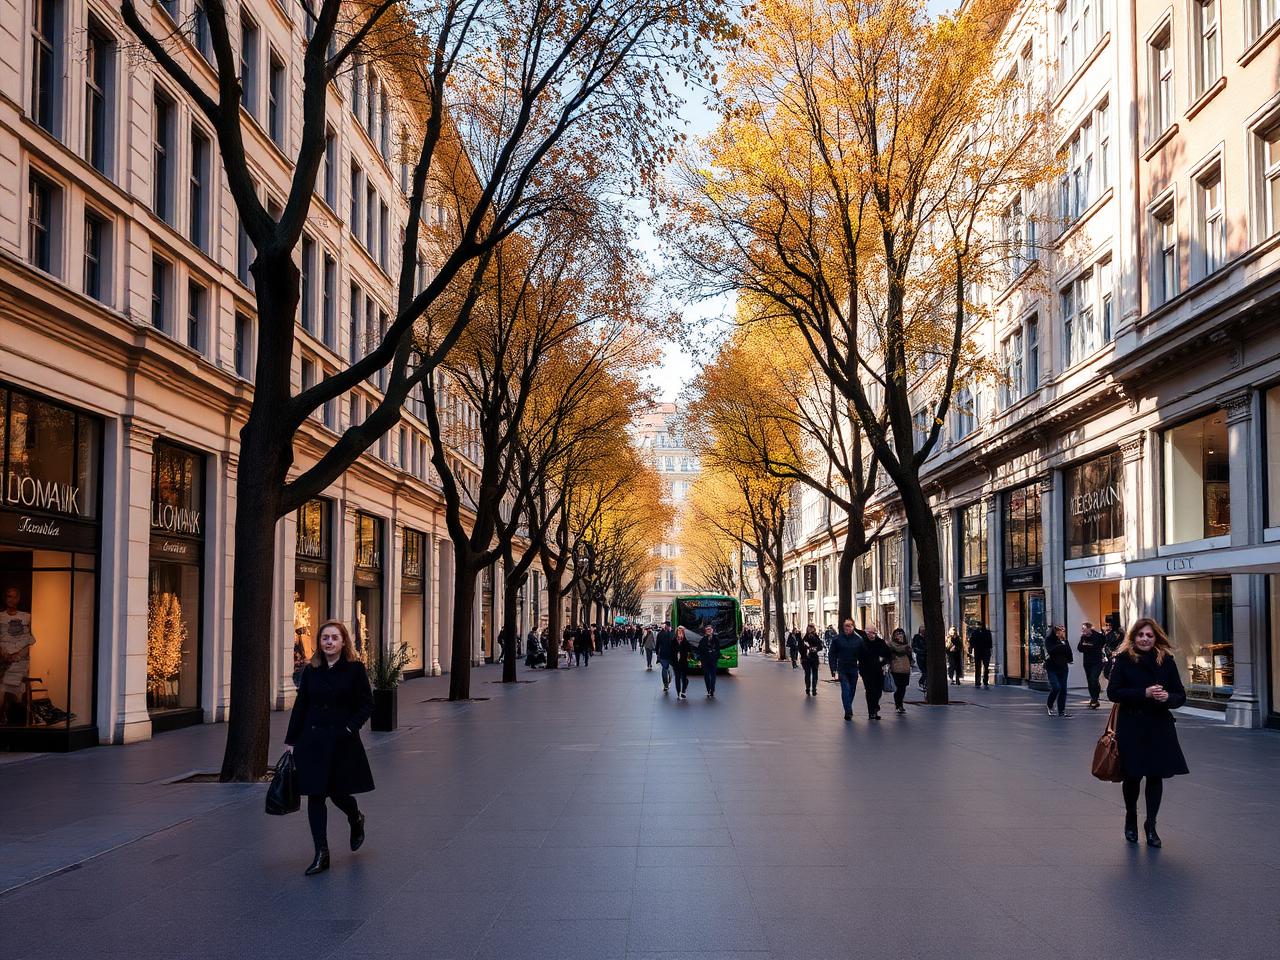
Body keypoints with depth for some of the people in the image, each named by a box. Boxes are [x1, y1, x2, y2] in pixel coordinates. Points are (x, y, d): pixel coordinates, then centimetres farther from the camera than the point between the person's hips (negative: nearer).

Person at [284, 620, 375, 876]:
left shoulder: (355, 669, -5)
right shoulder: (311, 671, 4)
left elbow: (367, 705, -3)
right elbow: (300, 707, 7)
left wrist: (349, 728, -14)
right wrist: (291, 741, 5)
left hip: (342, 743, -3)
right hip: (312, 742, 3)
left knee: (338, 792, 6)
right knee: (315, 795, 1)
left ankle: (356, 820, 42)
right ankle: (321, 854, 8)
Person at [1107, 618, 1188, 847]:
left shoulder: (1166, 661, 2)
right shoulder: (1124, 659, -5)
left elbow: (1181, 696, 5)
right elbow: (1113, 692, -10)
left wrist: (1167, 697, -18)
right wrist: (1144, 693, -19)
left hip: (1160, 727, 2)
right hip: (1131, 726, -2)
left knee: (1156, 775, 3)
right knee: (1132, 775, 6)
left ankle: (1151, 824, 20)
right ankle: (1131, 820, 31)